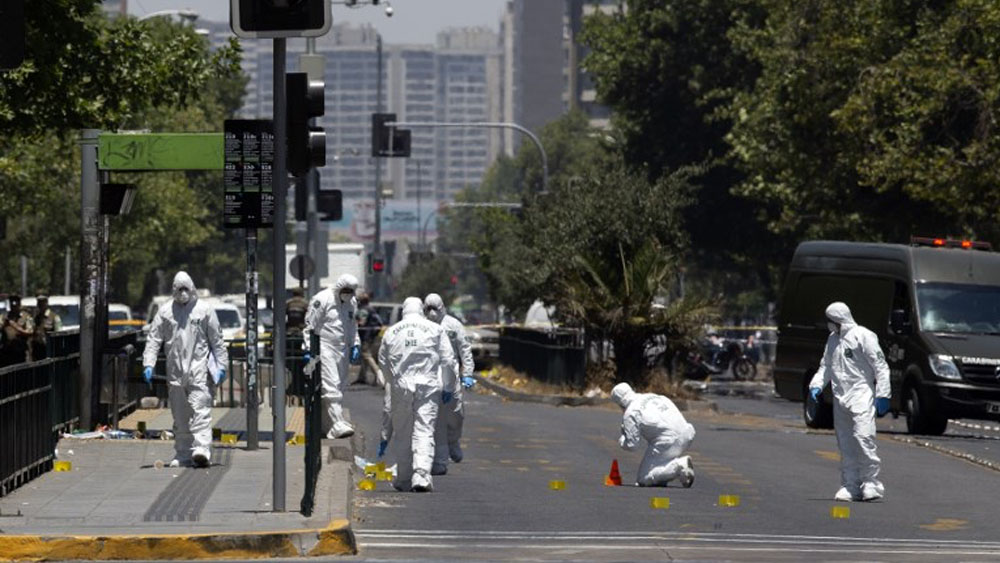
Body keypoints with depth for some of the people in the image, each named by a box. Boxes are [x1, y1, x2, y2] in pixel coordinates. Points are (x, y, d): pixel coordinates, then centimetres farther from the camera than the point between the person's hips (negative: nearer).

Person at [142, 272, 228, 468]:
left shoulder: (204, 310, 5)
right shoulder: (165, 311, 10)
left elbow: (217, 340, 7)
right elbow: (153, 339, 9)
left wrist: (222, 365, 2)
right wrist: (149, 364, -2)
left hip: (199, 369, -3)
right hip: (175, 371, 3)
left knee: (200, 409, -14)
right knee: (180, 415, 7)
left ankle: (202, 449, -24)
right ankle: (183, 453, 12)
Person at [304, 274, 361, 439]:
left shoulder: (352, 303, 12)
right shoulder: (322, 300, -10)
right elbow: (310, 325, -7)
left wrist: (355, 345, 15)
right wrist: (309, 349, -10)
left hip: (342, 349, 8)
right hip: (325, 347, -8)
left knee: (340, 386, 7)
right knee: (331, 387, -16)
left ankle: (325, 423, 15)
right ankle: (337, 424, -24)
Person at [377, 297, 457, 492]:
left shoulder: (391, 332, 10)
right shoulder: (435, 329, 4)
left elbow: (383, 363, 16)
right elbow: (447, 360, 2)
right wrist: (448, 387, 11)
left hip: (400, 387, 2)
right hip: (427, 387, -2)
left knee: (402, 434, 12)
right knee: (424, 431, -5)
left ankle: (404, 479, 17)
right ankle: (421, 475, -21)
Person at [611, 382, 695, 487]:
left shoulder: (631, 413, -3)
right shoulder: (653, 396, 20)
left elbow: (631, 445, -2)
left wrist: (621, 441, 20)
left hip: (668, 441, -8)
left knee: (643, 479, 3)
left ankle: (678, 467, -15)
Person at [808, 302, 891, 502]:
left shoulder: (863, 336, -6)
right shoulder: (833, 339, 16)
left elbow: (880, 367, -6)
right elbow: (826, 365, 25)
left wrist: (882, 395, -12)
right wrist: (816, 385, 7)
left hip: (861, 395, -7)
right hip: (840, 398, 7)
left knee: (863, 436, -18)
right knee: (845, 444, 6)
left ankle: (871, 482, -13)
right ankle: (850, 486, 10)